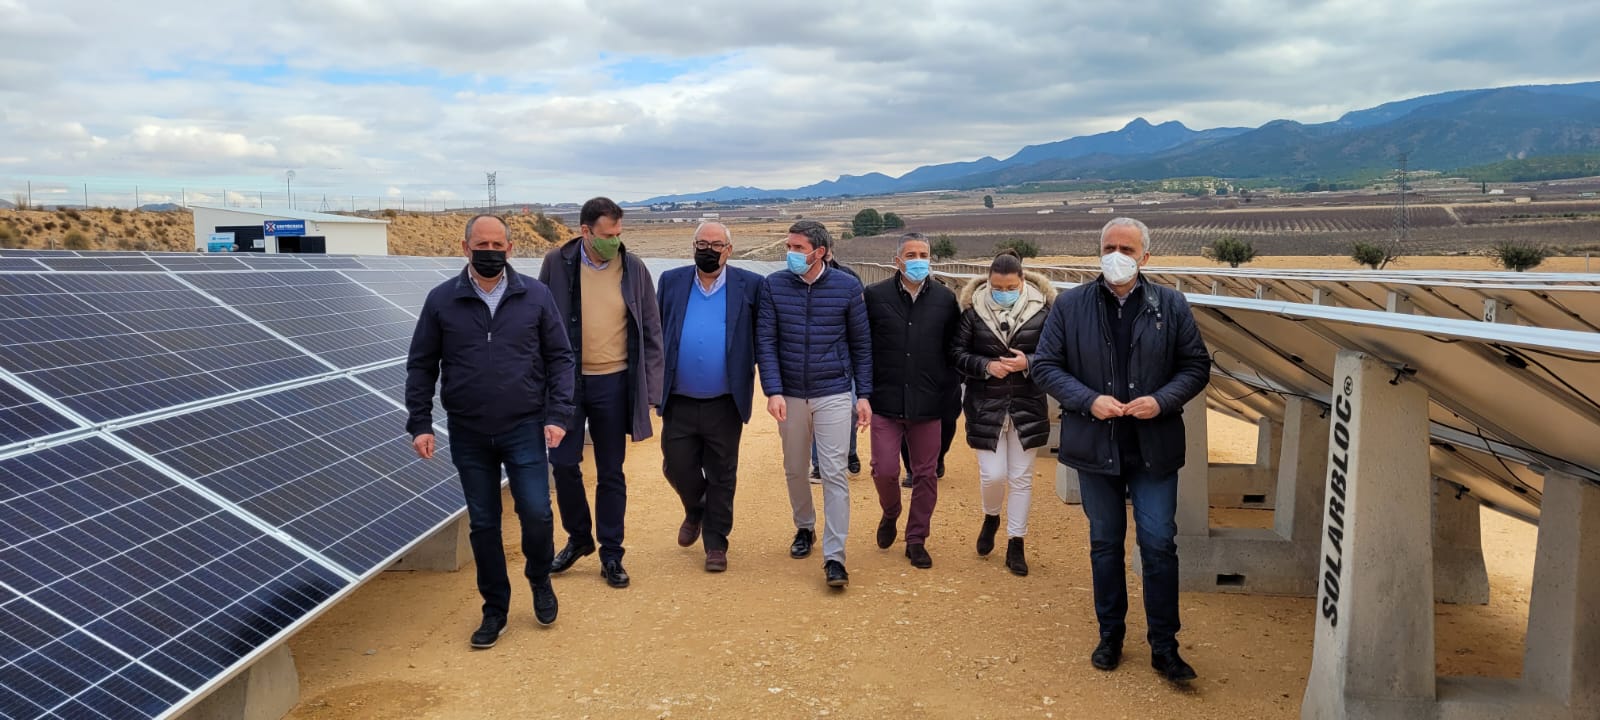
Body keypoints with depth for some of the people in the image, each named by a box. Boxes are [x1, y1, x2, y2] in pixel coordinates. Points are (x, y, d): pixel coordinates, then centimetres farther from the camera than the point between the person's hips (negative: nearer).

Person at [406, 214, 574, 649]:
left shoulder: (536, 296, -1)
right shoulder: (442, 300, 1)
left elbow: (560, 358, 2)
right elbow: (421, 366, 6)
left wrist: (558, 415, -7)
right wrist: (420, 424, 0)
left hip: (525, 429, -1)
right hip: (468, 434, 1)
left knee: (536, 513, -7)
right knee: (482, 524, 9)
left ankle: (540, 580, 24)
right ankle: (495, 610, 24)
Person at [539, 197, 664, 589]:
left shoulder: (634, 269, -3)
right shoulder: (557, 264, -4)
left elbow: (651, 332, 2)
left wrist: (650, 389, -1)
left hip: (614, 382, 0)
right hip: (566, 379, 0)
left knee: (611, 472, 7)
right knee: (564, 464, 4)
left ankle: (611, 554, 20)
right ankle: (578, 537, 28)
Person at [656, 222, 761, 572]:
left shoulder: (749, 285, -4)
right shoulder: (671, 281, 3)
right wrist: (654, 386, 5)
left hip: (725, 404, -2)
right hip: (679, 403, 2)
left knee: (722, 477, 9)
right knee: (677, 467, 10)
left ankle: (716, 543, 24)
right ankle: (695, 510, 40)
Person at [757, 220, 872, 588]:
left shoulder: (847, 287, -4)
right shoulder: (774, 285, -2)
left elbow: (861, 346, 2)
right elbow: (765, 342, -4)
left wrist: (864, 395, 0)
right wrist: (773, 391, -14)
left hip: (834, 395, -2)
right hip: (790, 395, 2)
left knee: (834, 473, -5)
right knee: (794, 470, 15)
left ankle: (834, 556, -1)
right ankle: (804, 528, 39)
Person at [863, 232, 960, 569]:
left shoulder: (945, 299, 4)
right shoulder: (875, 296, -1)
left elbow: (954, 349, 10)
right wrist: (865, 392, 1)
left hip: (928, 403, 2)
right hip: (886, 402, -1)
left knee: (925, 474, 7)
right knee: (884, 470, -3)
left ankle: (916, 539, 23)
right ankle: (890, 514, 30)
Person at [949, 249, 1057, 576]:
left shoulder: (1042, 310, -6)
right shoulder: (974, 310, -4)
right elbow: (957, 353, 0)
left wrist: (1028, 363, -18)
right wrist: (985, 365, -15)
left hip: (1027, 406, 0)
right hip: (986, 406, 0)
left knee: (1022, 477, 7)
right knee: (993, 474, -2)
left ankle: (1016, 544, 20)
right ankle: (991, 517, 32)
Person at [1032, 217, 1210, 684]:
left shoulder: (1171, 306, -1)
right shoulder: (1070, 305, -2)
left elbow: (1196, 366, 2)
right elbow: (1045, 366, -1)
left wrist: (1162, 400, -15)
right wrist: (1089, 401, -16)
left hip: (1155, 448, 0)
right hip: (1096, 447, 1)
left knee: (1159, 544, 2)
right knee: (1105, 544, 14)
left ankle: (1164, 646, 16)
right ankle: (1110, 635, 30)